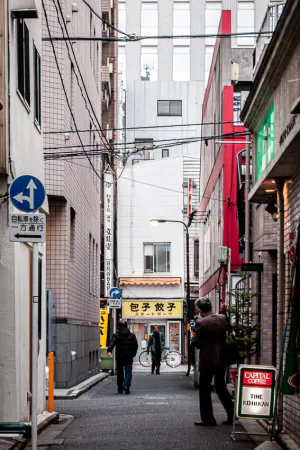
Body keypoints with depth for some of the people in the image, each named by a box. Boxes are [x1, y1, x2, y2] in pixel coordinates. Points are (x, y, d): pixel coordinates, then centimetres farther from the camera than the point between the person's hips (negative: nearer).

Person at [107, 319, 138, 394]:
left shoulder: (116, 335, -3)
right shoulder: (132, 335, 5)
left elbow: (112, 343, -20)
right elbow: (135, 346, 4)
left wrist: (109, 351, -34)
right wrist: (133, 354, 12)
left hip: (119, 358, 0)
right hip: (129, 357, 0)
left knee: (119, 373, 14)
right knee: (128, 373, 0)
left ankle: (120, 388, 22)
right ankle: (126, 386, -22)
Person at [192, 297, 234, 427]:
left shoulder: (201, 323, -17)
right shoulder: (223, 318, 0)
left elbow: (196, 343, -13)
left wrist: (195, 334, 5)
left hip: (207, 360, -6)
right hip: (221, 359, 6)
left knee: (204, 389, 6)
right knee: (221, 387, 18)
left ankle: (208, 418, 7)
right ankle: (232, 415, 16)